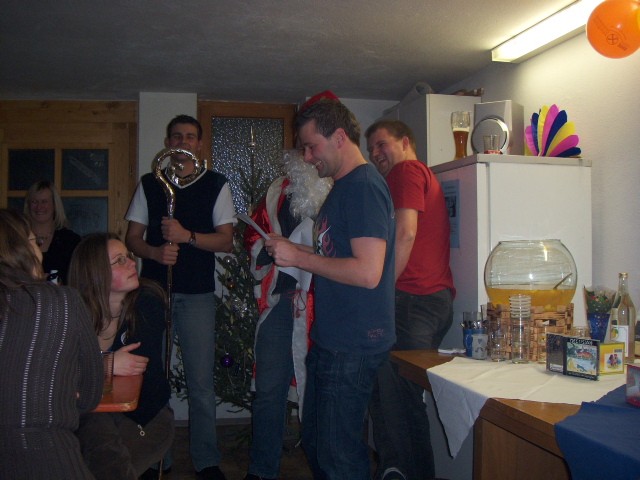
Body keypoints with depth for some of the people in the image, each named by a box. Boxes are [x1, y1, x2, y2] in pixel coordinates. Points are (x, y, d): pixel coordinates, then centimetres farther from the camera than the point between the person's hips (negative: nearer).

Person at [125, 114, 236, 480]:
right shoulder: (149, 184, 11)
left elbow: (226, 241, -1)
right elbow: (133, 237, 9)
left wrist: (187, 236, -16)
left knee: (201, 381, 1)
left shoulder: (216, 185, 6)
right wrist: (155, 251, -13)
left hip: (198, 293, -2)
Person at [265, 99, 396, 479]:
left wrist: (299, 257, -18)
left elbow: (368, 272, -26)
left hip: (353, 346, -10)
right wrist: (294, 252, 8)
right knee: (316, 442, 21)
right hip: (331, 338, 10)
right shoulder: (343, 187, 15)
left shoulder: (364, 186, -17)